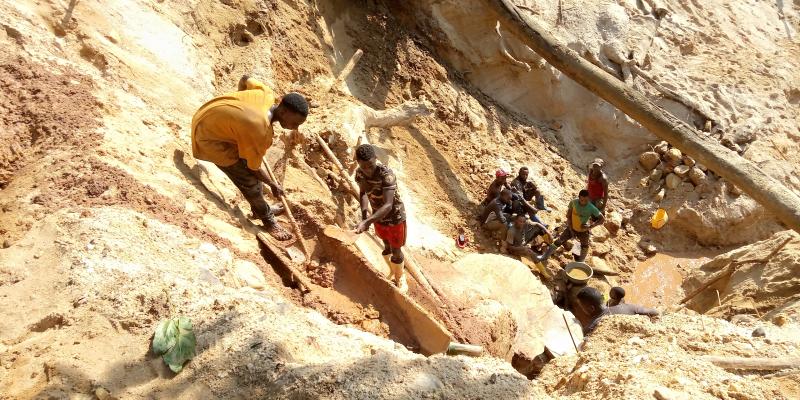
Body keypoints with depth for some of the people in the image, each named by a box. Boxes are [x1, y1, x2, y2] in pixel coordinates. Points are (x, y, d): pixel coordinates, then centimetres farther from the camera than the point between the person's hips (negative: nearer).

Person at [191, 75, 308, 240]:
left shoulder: (268, 94, -15)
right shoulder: (260, 130, -35)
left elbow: (245, 80, 8)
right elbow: (254, 168, -19)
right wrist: (273, 185, -2)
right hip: (209, 138, -9)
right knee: (250, 181, -3)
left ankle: (260, 208, 38)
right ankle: (268, 220, 18)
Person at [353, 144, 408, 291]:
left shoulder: (386, 174, -36)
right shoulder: (359, 173, -17)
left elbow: (388, 205, -41)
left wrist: (367, 222, -51)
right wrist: (364, 213, -18)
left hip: (395, 217, -5)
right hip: (378, 216, 5)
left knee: (396, 250, 14)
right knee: (387, 247, 26)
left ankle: (400, 278, 41)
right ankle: (392, 271, 53)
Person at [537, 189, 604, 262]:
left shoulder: (591, 208, -27)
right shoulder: (573, 202, -21)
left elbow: (603, 219, -20)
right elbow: (568, 216, -8)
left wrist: (590, 226, -29)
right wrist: (571, 229, -11)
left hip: (583, 231, -1)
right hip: (572, 228, 2)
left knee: (584, 248, 6)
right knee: (559, 241, 2)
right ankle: (545, 256, 15)